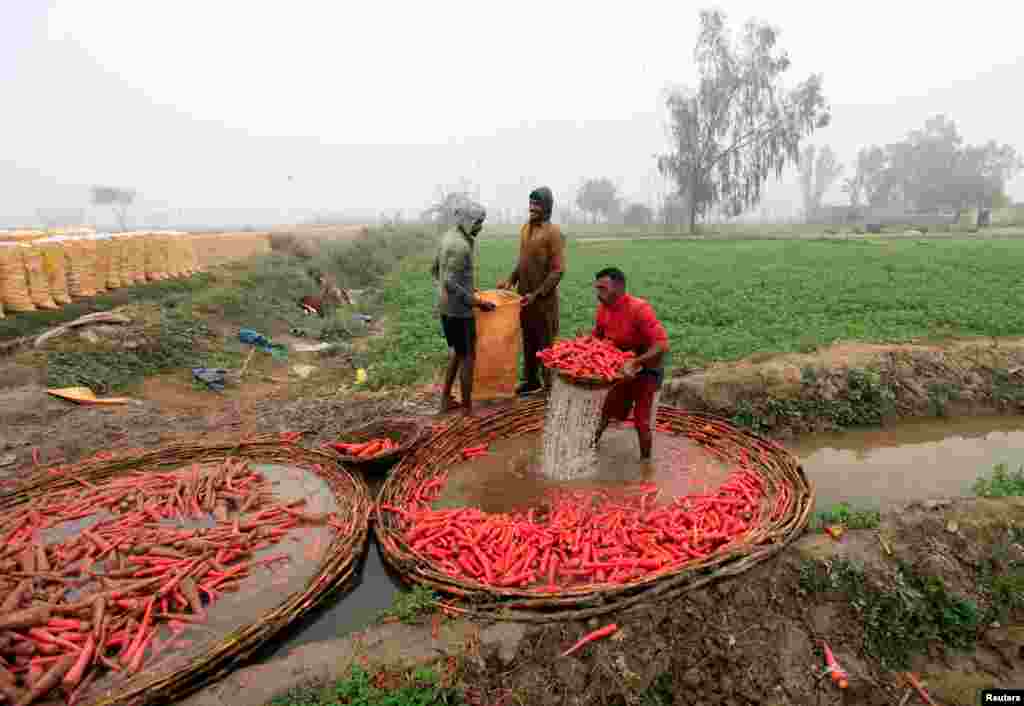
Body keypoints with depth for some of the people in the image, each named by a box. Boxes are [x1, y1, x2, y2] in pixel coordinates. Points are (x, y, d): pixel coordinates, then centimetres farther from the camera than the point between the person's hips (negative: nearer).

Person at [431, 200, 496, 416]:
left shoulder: (448, 236, 7)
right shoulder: (461, 246, -22)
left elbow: (435, 270, 17)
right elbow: (450, 284, -27)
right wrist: (477, 303, -21)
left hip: (446, 307, 10)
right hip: (459, 309, -9)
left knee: (456, 351, 21)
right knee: (468, 356, 3)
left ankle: (446, 400, 29)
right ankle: (467, 408, 14)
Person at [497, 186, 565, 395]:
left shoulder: (554, 233, -14)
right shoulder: (525, 228, 7)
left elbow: (558, 270, -16)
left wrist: (537, 293, -20)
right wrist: (511, 280, 4)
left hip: (544, 297, -7)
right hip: (524, 294, 7)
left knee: (546, 343, 3)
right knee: (528, 340, 16)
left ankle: (550, 385, 14)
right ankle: (531, 379, 31)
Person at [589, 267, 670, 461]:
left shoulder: (639, 309, -29)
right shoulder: (603, 308, -8)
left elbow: (662, 345, -35)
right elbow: (596, 336, 8)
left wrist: (636, 363, -46)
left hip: (645, 370, -6)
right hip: (620, 368, 7)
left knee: (641, 422, -2)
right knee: (603, 409, 18)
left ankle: (645, 462, 19)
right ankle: (591, 446, 39)